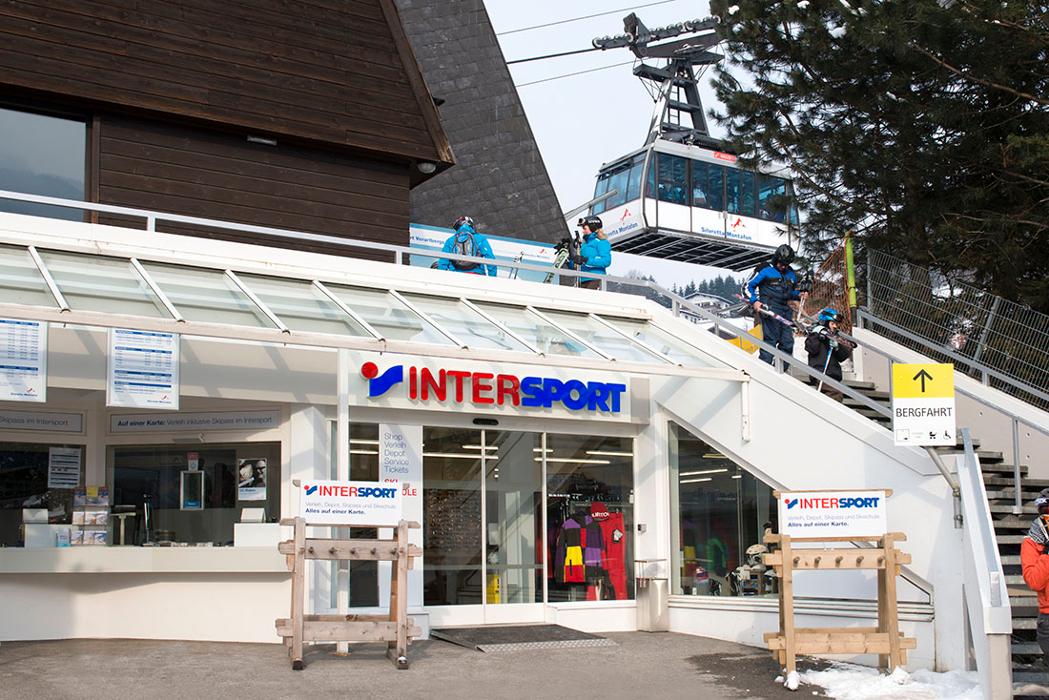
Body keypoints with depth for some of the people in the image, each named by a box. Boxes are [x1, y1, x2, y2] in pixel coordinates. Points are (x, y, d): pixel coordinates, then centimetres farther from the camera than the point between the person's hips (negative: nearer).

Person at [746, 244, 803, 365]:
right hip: (769, 309, -7)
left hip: (785, 310, 7)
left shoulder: (791, 275, 18)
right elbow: (749, 286, 1)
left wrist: (798, 295, 9)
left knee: (788, 341, 3)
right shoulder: (766, 271, -1)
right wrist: (754, 301, -13)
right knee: (771, 339, -14)